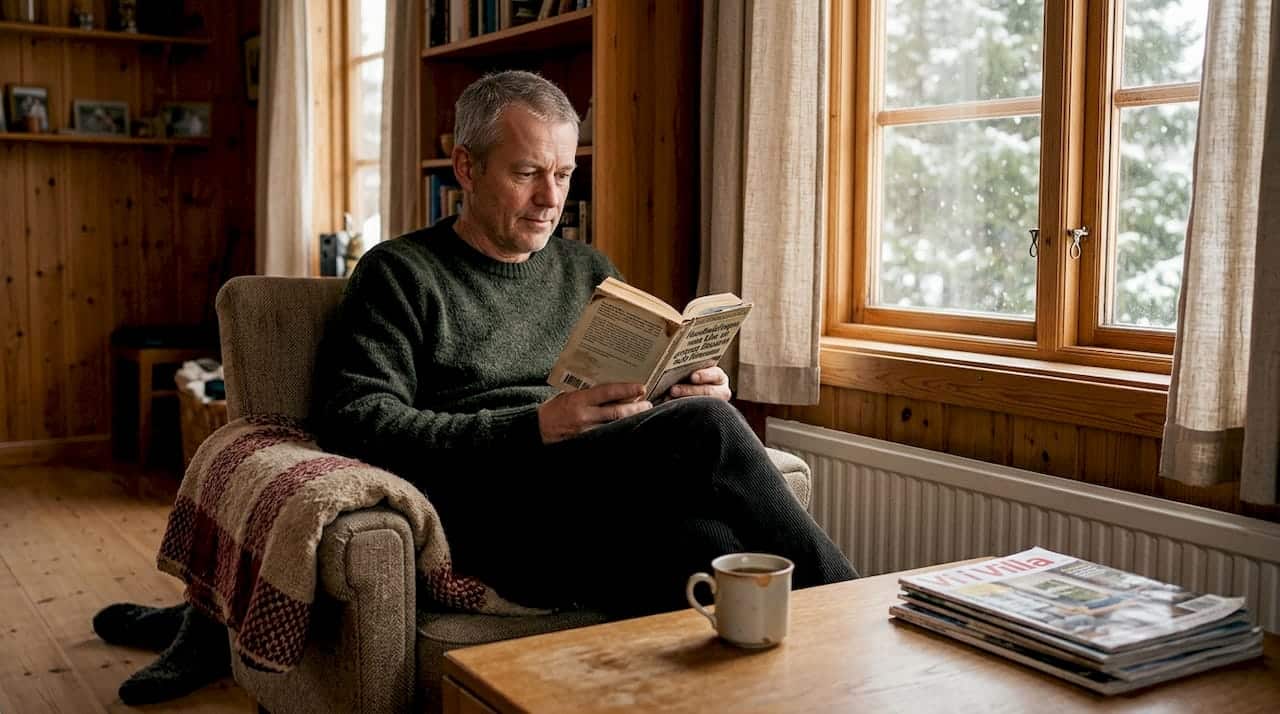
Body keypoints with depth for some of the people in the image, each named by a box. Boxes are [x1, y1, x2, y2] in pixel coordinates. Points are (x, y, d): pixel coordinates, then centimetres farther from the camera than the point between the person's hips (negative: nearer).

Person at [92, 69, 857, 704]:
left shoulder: (590, 272, 24)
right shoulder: (401, 274, 7)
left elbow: (645, 397, 27)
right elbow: (356, 421, -6)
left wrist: (696, 392, 0)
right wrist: (533, 429, -18)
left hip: (618, 507, 5)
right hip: (497, 512, -5)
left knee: (707, 554, -34)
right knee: (705, 431, -31)